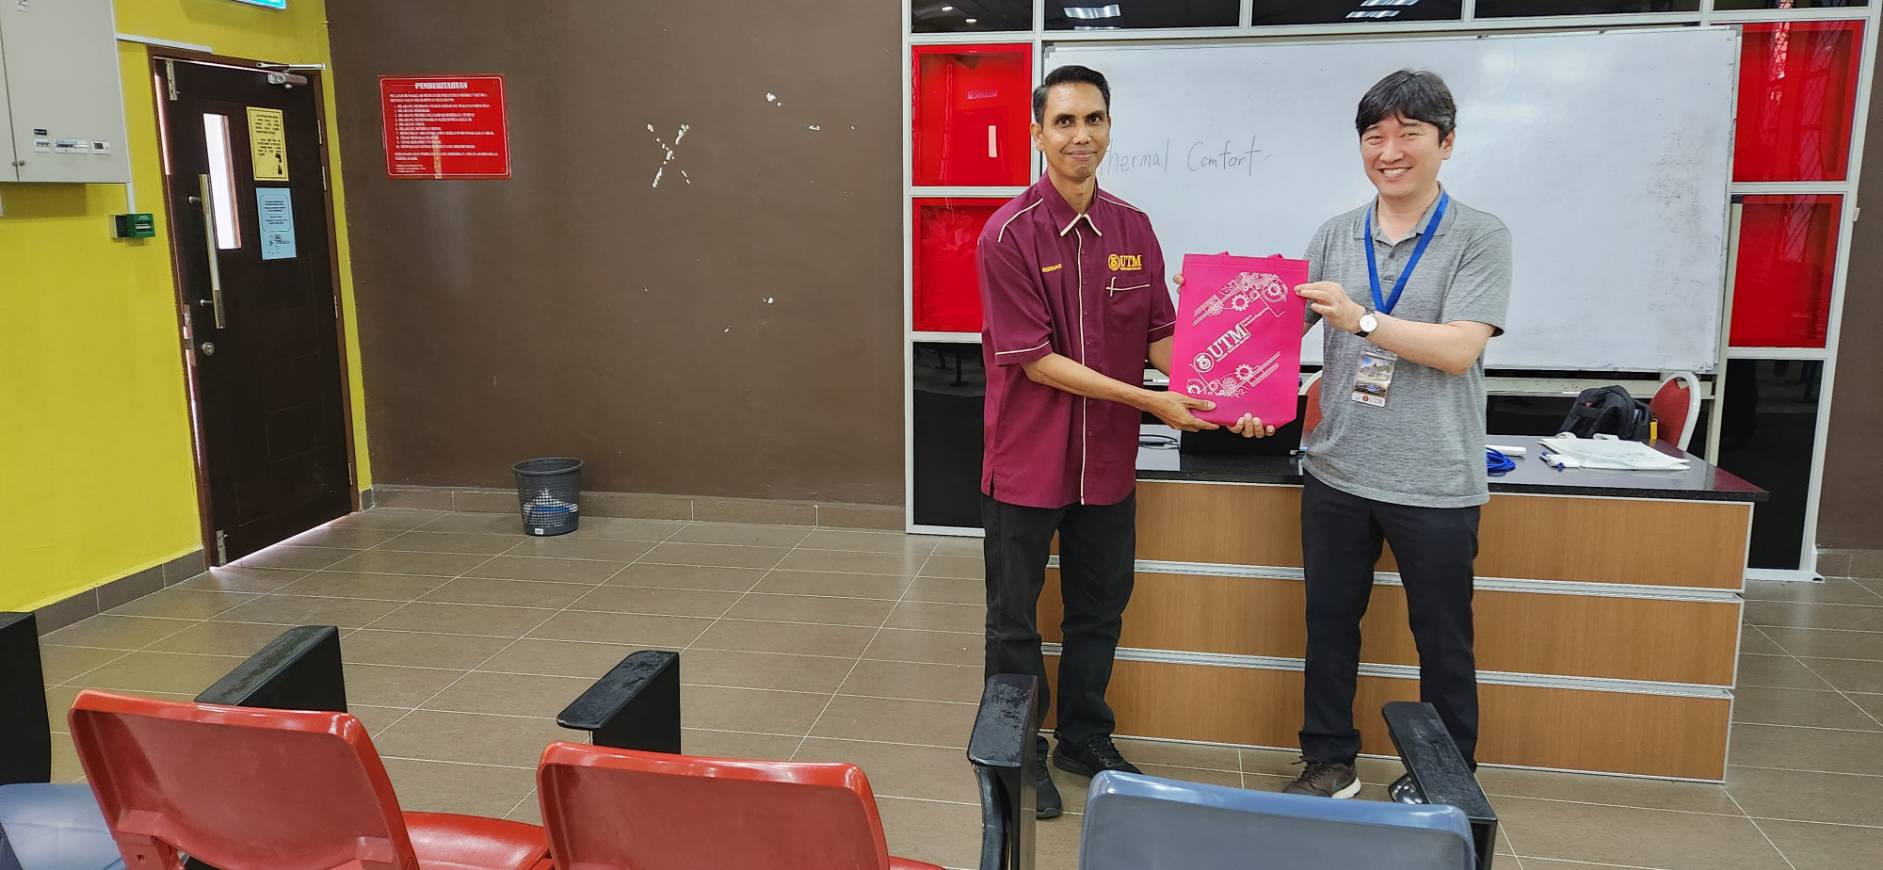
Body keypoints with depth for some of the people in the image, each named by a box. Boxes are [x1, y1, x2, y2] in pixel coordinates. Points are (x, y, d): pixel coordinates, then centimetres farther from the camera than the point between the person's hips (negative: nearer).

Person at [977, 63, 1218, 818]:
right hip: (1027, 460, -5)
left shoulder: (1133, 230, 2)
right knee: (1015, 621, 11)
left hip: (1107, 460, 5)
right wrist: (1150, 402, -20)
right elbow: (1034, 359, -17)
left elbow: (1158, 334, 5)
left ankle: (1085, 740, 38)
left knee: (1099, 611, 18)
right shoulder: (1009, 234, -14)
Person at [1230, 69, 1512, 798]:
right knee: (1329, 625, 14)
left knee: (1443, 642, 10)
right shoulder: (1334, 237, 7)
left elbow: (1459, 350, -15)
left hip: (1434, 483, -3)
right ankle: (1328, 763, 32)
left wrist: (1362, 319, -23)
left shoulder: (1480, 238, -4)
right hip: (1335, 472, 4)